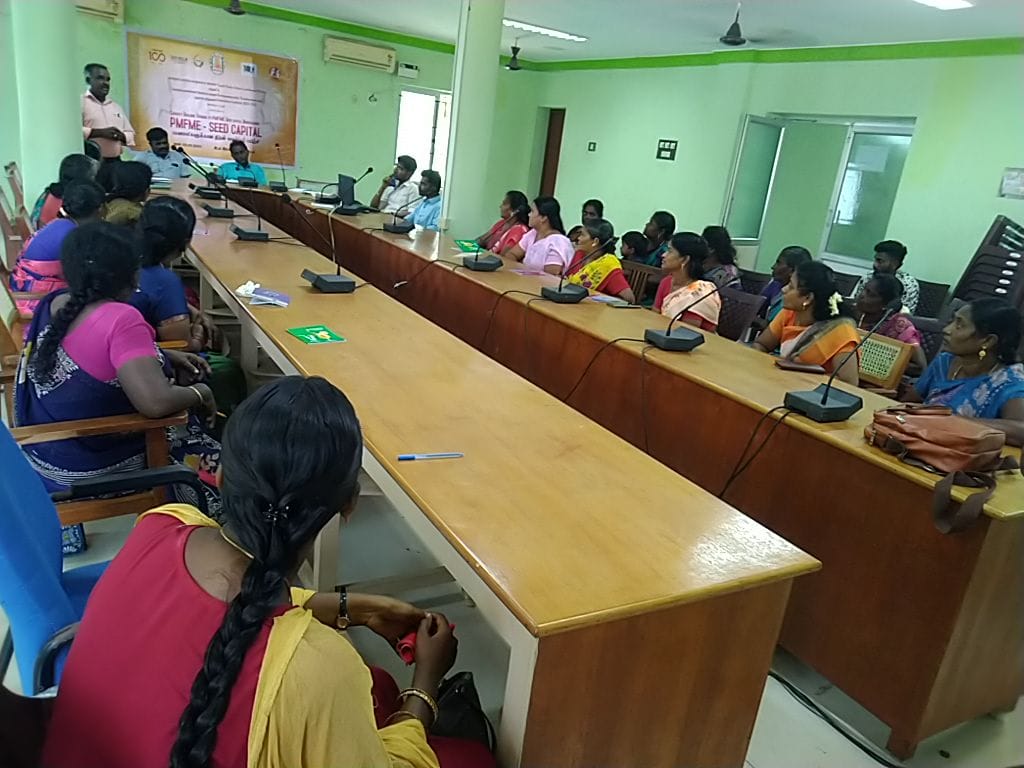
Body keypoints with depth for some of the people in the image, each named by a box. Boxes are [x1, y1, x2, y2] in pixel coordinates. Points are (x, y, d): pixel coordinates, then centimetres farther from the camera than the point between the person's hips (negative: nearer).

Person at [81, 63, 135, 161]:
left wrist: (122, 136, 0)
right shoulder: (80, 102, 1)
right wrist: (100, 132, -18)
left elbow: (131, 135, 23)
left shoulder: (117, 107, 22)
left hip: (115, 161, 6)